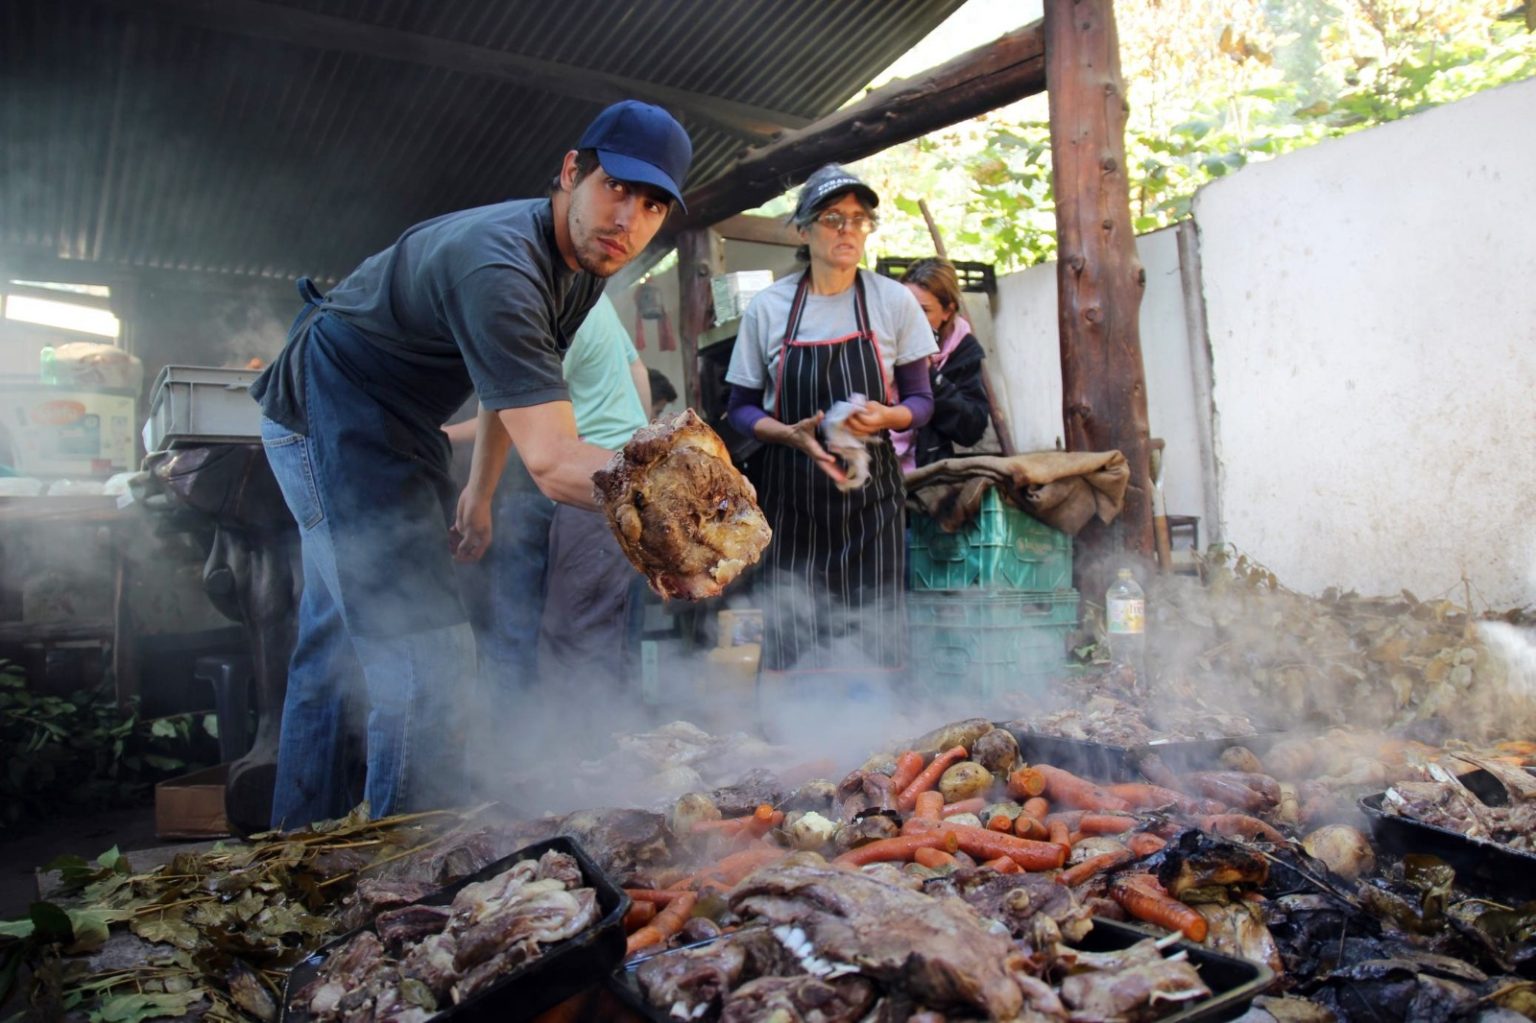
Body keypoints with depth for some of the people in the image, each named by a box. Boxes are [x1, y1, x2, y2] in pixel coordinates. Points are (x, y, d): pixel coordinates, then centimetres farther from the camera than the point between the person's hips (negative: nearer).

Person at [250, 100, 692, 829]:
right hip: (334, 416, -10)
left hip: (395, 427, 10)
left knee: (333, 644, 18)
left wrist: (480, 492, 12)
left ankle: (301, 844, 33)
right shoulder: (498, 267, -34)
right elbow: (550, 458, -43)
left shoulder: (585, 265, -3)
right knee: (427, 659, -18)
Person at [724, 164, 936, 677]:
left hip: (869, 492, 0)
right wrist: (792, 434, -15)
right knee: (791, 639, 1)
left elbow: (920, 400, 6)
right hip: (790, 495, 0)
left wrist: (886, 416, -17)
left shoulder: (894, 301, 0)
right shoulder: (767, 307, 0)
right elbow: (741, 409, 5)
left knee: (871, 638, 0)